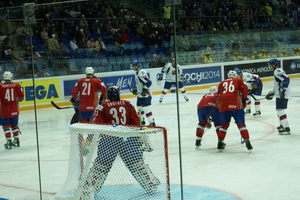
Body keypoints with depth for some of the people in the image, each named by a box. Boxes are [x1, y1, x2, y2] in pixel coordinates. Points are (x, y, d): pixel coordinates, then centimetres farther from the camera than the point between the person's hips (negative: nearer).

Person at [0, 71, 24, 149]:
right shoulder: (16, 85, -4)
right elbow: (21, 95, 4)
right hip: (14, 110, 3)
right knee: (14, 125, 18)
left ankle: (9, 141, 2)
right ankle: (16, 140, 27)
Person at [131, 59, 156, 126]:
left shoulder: (142, 72, -19)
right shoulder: (136, 73, 14)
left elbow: (148, 82, -26)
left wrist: (145, 89, -27)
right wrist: (136, 89, 18)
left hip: (146, 95, -11)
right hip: (140, 95, 11)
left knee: (146, 109, -14)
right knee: (139, 107, 20)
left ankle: (152, 122, -10)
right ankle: (142, 121, 35)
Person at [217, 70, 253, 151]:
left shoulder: (222, 83, 25)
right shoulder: (238, 80, 15)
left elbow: (219, 95, 24)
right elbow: (244, 89, 1)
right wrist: (244, 99, 11)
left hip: (223, 106, 3)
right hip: (236, 105, -3)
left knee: (224, 124, 17)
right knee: (241, 124, 3)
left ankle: (220, 142, 16)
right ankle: (247, 142, -4)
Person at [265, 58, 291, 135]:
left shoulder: (278, 71, -14)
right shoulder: (278, 71, 19)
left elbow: (286, 79, -28)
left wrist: (283, 90, -29)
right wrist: (272, 93, 30)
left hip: (282, 95, -11)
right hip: (280, 94, 11)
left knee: (280, 110, -12)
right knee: (279, 109, 23)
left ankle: (286, 128, -15)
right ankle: (282, 125, 38)